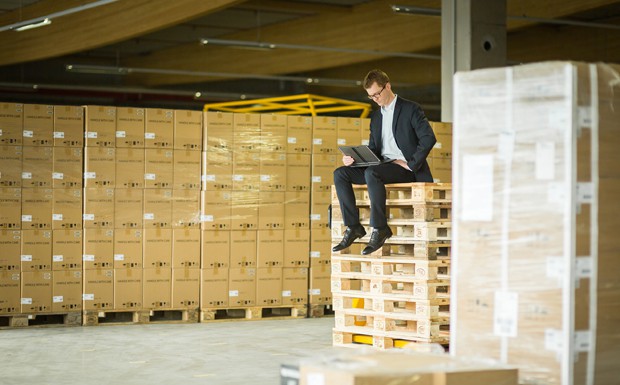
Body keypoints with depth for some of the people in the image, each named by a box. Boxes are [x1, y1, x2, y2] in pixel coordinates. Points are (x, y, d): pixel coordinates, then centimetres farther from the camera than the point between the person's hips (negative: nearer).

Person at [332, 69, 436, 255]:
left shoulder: (411, 109, -1)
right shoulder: (376, 116, 21)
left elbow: (428, 138, -12)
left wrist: (411, 164, -17)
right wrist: (353, 158, 0)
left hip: (404, 168, -7)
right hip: (380, 166, 8)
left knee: (372, 173, -36)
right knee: (340, 173, -11)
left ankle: (380, 229, -30)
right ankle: (353, 227, -16)